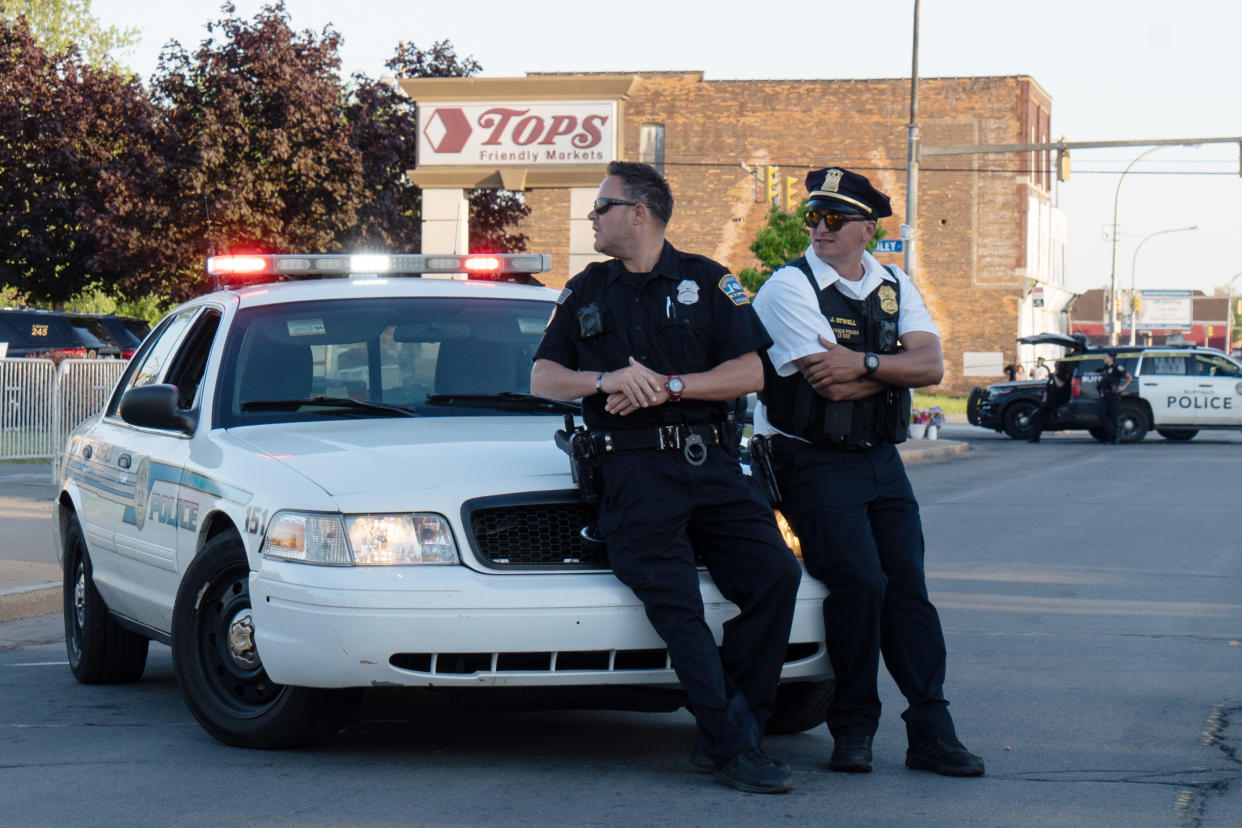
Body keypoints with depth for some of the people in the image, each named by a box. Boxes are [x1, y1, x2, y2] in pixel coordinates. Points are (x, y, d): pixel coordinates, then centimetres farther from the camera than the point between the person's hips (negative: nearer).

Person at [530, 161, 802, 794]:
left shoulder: (706, 282, 11)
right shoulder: (586, 292, 17)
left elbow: (750, 374, 3)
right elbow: (542, 377, 12)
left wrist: (666, 385, -9)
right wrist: (609, 379, -7)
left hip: (712, 463, 1)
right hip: (634, 471, -1)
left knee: (775, 574, -15)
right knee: (675, 601, -16)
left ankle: (723, 736, -9)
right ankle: (732, 748, -14)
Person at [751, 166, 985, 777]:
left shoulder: (895, 287, 12)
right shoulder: (790, 286, -7)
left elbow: (932, 365, -4)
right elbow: (830, 385, -17)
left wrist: (864, 363, -17)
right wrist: (896, 366, -6)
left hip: (881, 459, 5)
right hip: (813, 462, -5)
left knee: (908, 587, -2)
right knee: (859, 581, -18)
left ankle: (930, 732, -1)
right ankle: (853, 728, -5)